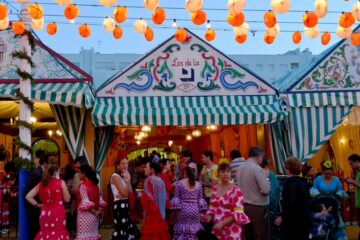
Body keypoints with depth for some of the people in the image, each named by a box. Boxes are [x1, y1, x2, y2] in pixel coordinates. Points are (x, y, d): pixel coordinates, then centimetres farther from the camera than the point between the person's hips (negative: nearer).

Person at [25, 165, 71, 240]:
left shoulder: (41, 184, 7)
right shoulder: (61, 183, -4)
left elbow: (28, 197, 4)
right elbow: (67, 199, -1)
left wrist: (38, 205, 10)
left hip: (45, 214, 4)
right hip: (58, 214, -4)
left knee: (44, 234, 12)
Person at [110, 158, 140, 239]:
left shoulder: (123, 176, 14)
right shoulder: (115, 176, -12)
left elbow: (130, 193, 9)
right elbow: (124, 193, -21)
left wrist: (127, 179, 0)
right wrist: (128, 180, -15)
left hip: (125, 205, 9)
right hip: (119, 206, -9)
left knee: (127, 230, 11)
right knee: (122, 229, -9)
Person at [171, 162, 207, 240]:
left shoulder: (179, 183, -7)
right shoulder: (198, 184, 1)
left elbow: (176, 198, -6)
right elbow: (200, 199, 3)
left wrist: (175, 209, 2)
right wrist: (201, 211, 11)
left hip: (183, 210, -2)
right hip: (195, 210, 2)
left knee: (181, 232, 8)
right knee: (193, 232, 10)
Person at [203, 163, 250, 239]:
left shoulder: (236, 190, -12)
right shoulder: (215, 188, 6)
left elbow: (238, 213, -16)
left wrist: (222, 223, -22)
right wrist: (208, 217, -6)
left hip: (232, 230, -5)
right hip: (217, 229, 5)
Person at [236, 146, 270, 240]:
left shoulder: (240, 167, 4)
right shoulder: (257, 169, -17)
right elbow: (266, 190, -18)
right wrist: (267, 182, 0)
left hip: (244, 206, 7)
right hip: (257, 207, -7)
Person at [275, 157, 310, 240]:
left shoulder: (290, 182, -15)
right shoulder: (303, 181, 10)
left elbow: (290, 203, -24)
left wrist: (282, 217, -17)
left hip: (294, 219, -8)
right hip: (305, 217, 8)